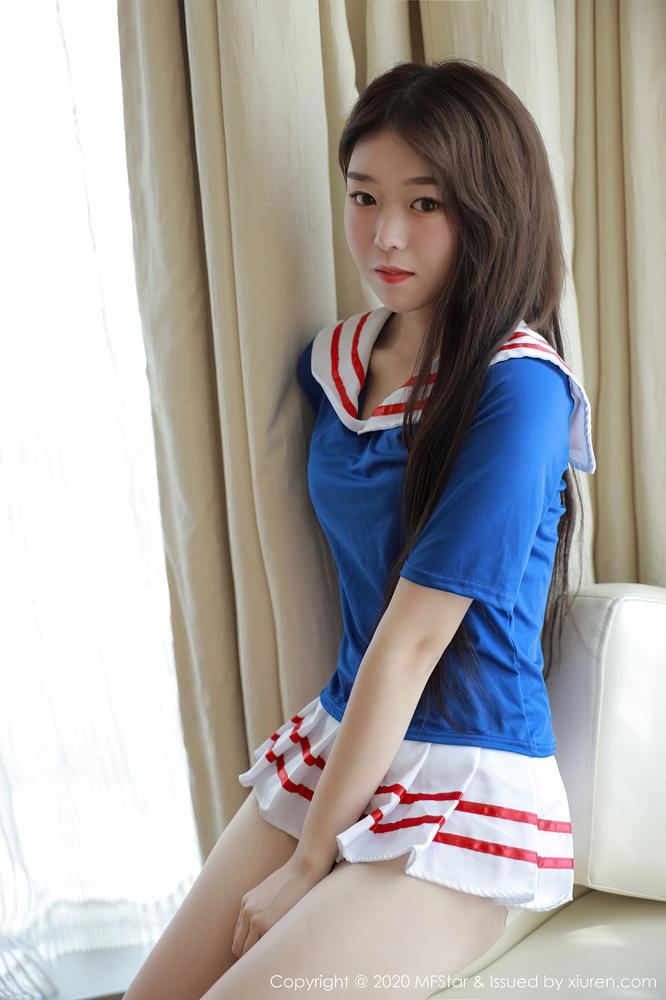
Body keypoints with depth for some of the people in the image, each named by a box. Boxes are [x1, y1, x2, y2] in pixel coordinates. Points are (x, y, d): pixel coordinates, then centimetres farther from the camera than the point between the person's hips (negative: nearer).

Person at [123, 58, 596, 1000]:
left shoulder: (517, 387, -18)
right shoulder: (332, 359, 4)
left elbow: (413, 634, -18)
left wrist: (306, 867, -13)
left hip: (464, 785, -6)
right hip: (338, 746, 6)